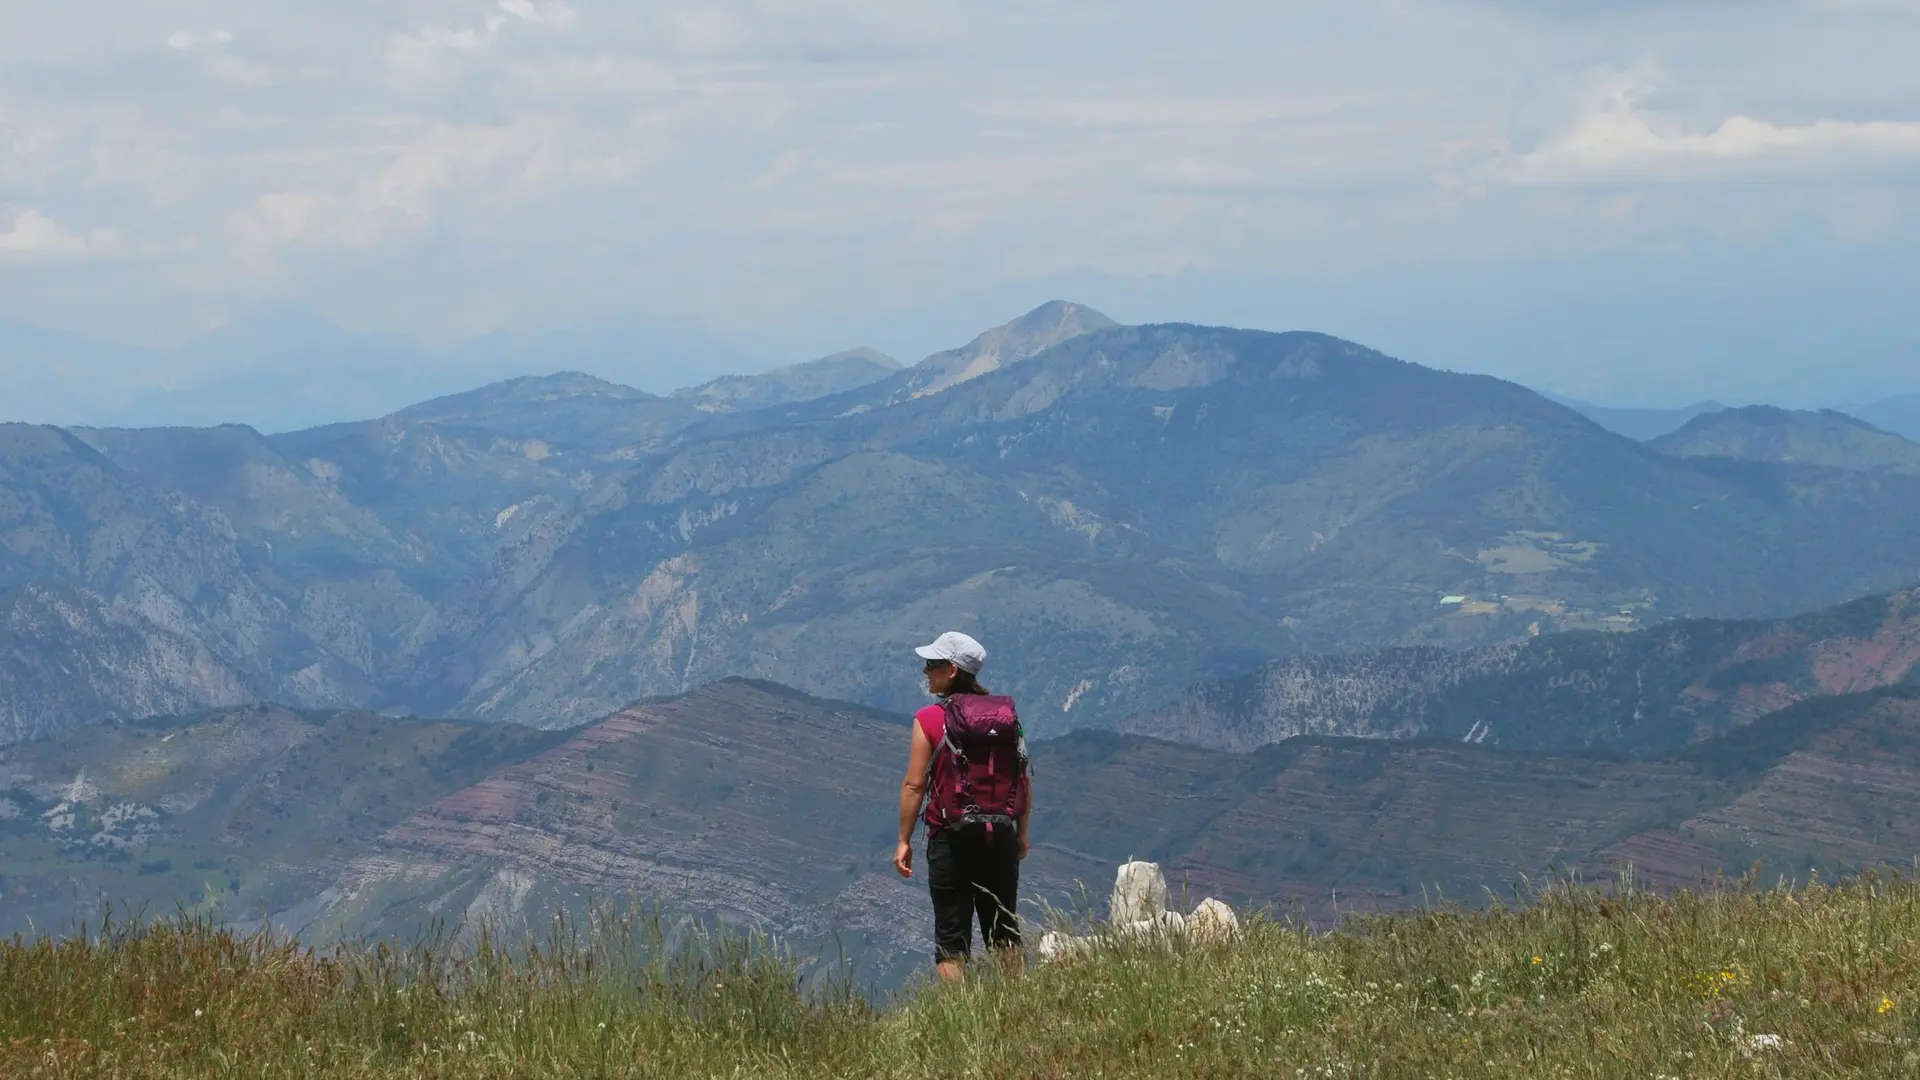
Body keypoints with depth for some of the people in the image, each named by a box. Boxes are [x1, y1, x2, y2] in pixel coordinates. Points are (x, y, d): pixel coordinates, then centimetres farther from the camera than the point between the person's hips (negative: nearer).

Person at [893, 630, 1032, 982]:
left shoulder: (931, 719, -8)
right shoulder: (1007, 715, 4)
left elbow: (914, 785, -10)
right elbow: (1025, 779, 7)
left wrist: (904, 841, -3)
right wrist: (1022, 833, 18)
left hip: (952, 838, -4)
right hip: (1002, 835, 4)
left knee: (952, 939, 1)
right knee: (1005, 934, 15)